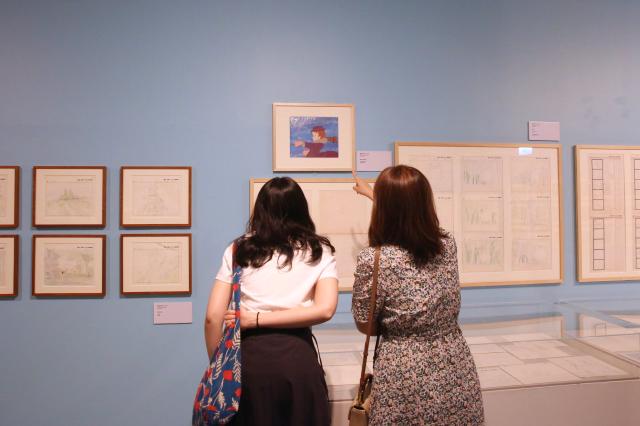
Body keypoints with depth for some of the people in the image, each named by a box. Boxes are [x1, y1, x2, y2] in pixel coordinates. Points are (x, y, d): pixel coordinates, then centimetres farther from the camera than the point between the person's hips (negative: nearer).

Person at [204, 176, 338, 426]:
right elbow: (325, 310, -10)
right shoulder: (319, 251, 5)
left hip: (249, 354, 1)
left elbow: (213, 317, -1)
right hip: (297, 355, 0)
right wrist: (259, 319, -6)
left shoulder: (238, 250, 4)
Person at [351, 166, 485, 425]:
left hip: (407, 383, -4)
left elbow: (364, 325, -7)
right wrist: (373, 193, 30)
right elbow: (408, 211, 15)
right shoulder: (447, 245, -6)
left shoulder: (373, 260, -22)